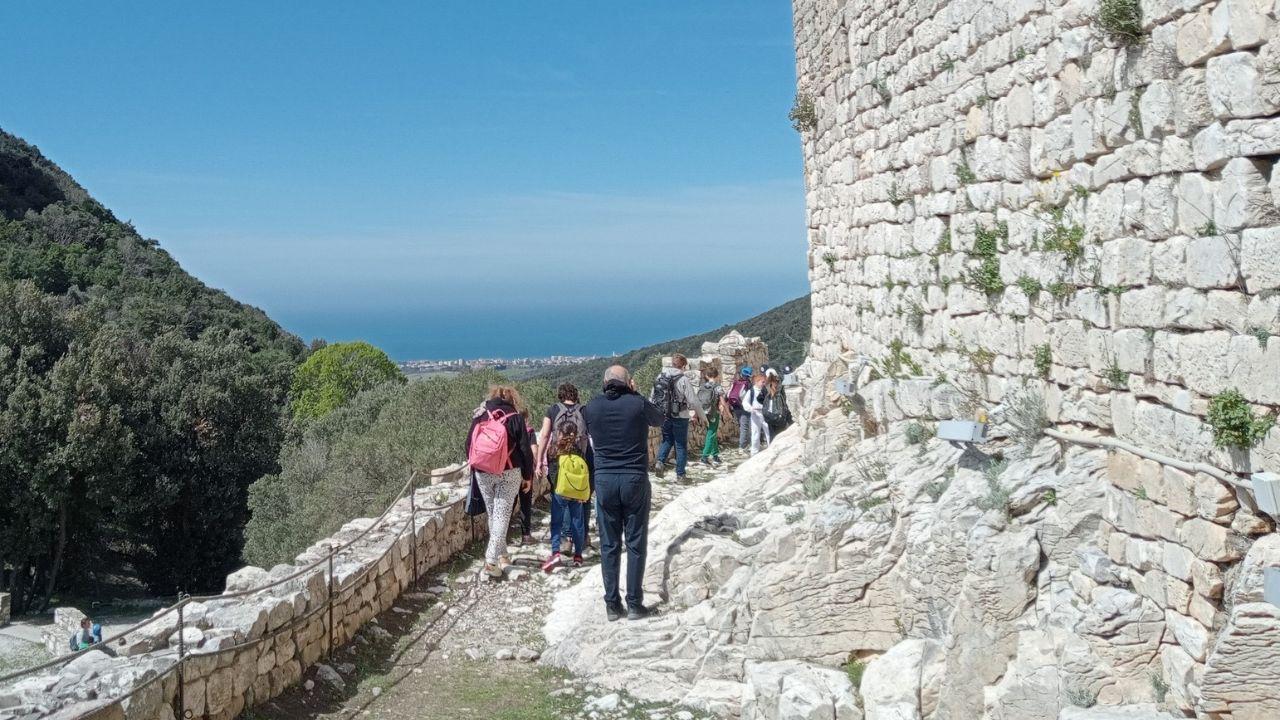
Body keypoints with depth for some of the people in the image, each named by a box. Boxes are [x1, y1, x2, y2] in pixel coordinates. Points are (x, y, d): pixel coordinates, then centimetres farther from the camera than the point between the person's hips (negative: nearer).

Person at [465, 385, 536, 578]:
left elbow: (469, 445, 8)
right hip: (509, 474, -3)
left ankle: (501, 555, 22)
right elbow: (525, 449, -4)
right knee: (502, 515, -2)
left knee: (493, 514, 16)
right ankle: (491, 560, -11)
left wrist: (474, 466, 20)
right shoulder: (515, 418, -4)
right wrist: (528, 476, 5)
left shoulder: (479, 416, 4)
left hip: (483, 473, 3)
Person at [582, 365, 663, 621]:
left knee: (609, 545, 9)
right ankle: (634, 604, 8)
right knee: (636, 544, 6)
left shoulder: (591, 407, -2)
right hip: (635, 480, -2)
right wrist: (636, 394, 12)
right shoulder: (638, 404, -8)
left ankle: (612, 605, 12)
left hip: (604, 481, 2)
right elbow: (660, 419, 12)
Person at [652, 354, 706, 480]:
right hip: (680, 417, -4)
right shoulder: (683, 379, -14)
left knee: (667, 440, 21)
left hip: (664, 416, 4)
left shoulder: (660, 377, 2)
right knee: (681, 445, 8)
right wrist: (702, 416, -2)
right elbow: (693, 401, -14)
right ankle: (680, 474, 11)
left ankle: (660, 462, -3)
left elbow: (652, 398, 7)